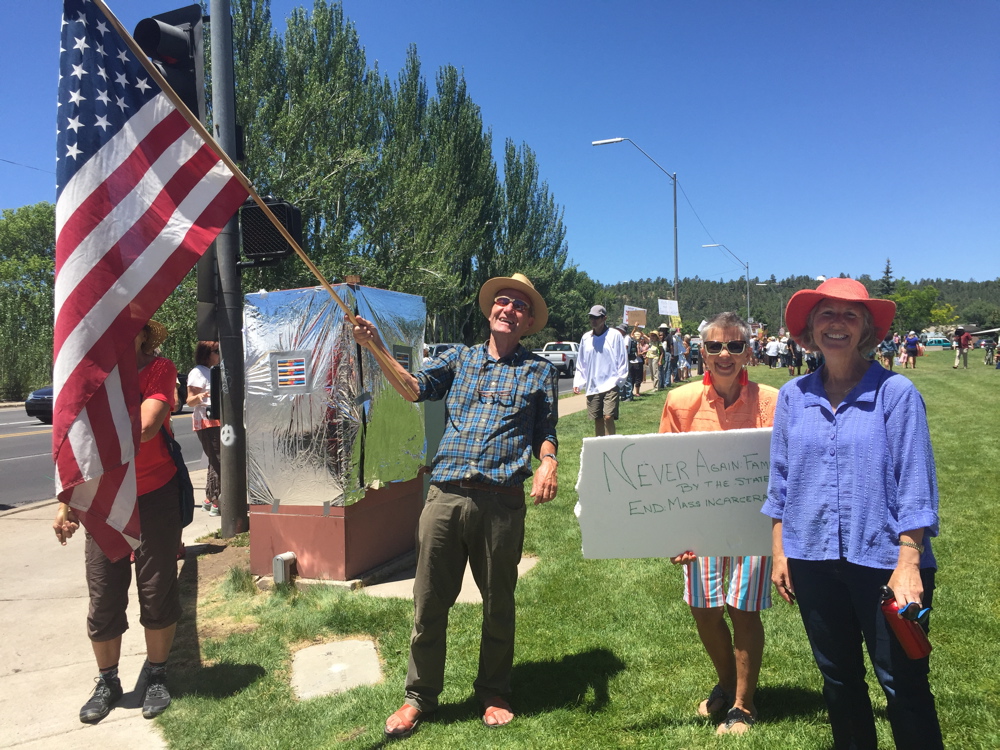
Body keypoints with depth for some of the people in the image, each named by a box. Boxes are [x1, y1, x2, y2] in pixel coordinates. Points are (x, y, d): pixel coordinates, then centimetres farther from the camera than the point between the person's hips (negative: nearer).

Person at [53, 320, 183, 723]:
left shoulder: (160, 370, -8)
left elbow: (145, 425, -26)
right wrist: (67, 502, 7)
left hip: (155, 497, -3)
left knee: (157, 593, 8)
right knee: (104, 598, 8)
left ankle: (156, 676, 28)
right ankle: (107, 682, 28)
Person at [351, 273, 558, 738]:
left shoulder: (539, 372, 11)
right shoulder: (460, 358, 15)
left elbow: (545, 433, 10)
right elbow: (414, 388, -1)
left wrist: (547, 462, -11)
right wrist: (376, 348, -14)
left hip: (502, 501, -1)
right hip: (445, 494, 1)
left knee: (497, 604, 12)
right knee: (429, 602, 7)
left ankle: (493, 695, 33)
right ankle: (419, 696, 26)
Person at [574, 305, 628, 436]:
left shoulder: (615, 336, -3)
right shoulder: (586, 337, 9)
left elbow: (623, 360, 0)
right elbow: (580, 363, 13)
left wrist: (618, 379, -8)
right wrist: (578, 383, 6)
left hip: (610, 386, -4)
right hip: (592, 387, 4)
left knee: (608, 417, -15)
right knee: (597, 419, 9)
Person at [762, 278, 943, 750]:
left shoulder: (895, 392, -8)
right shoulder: (793, 396, 2)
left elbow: (914, 484, -10)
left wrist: (908, 564, -14)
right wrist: (779, 551, 6)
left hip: (882, 559, -4)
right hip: (813, 559, 4)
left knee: (903, 685, 7)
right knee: (837, 679, 19)